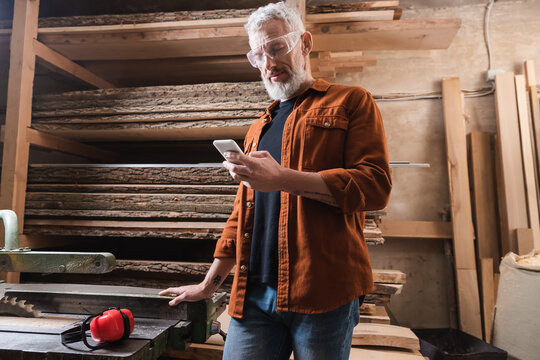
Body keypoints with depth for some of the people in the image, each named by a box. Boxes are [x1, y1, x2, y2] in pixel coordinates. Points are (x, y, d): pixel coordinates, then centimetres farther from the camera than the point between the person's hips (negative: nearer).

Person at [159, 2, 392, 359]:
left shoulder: (351, 102, 5)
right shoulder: (259, 129, 20)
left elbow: (375, 185, -9)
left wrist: (283, 178, -17)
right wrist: (210, 283, 19)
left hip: (322, 290, -4)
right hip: (253, 293, 5)